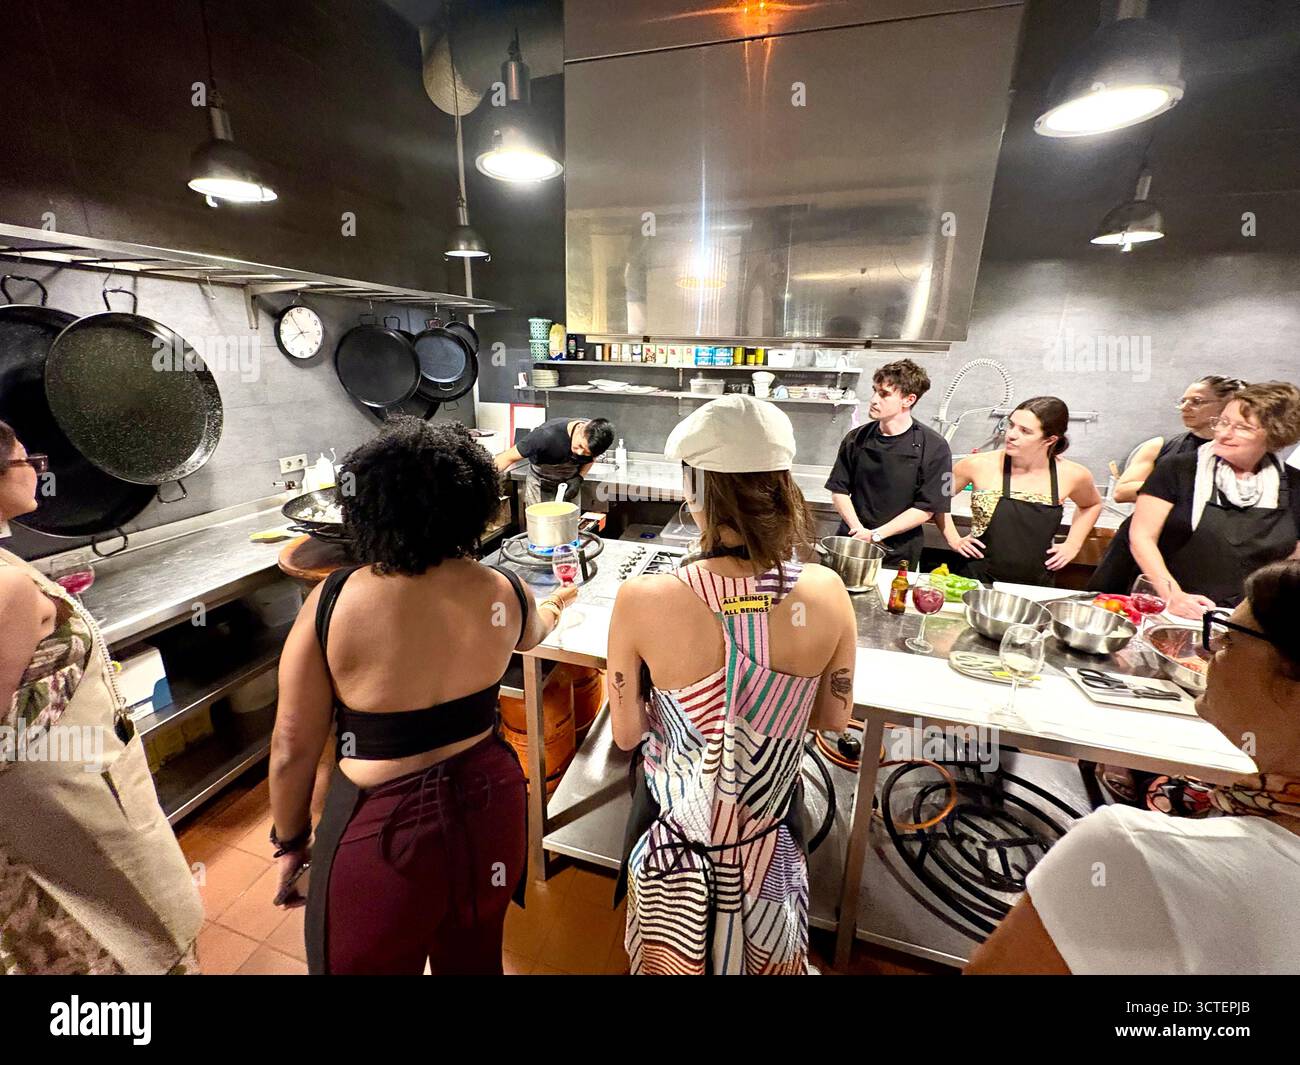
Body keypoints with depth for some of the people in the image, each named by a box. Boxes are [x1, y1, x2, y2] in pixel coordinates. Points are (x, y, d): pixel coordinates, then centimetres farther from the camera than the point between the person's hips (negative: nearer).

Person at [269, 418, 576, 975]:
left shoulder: (332, 602, -19)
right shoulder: (505, 593, -12)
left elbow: (292, 749, -10)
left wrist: (291, 840, 9)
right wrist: (553, 607, 37)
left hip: (381, 825, -2)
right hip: (486, 804, 3)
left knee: (372, 964, 28)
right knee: (475, 958, 30)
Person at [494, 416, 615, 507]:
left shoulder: (594, 439, -24)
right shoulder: (548, 435, -36)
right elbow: (509, 457, -30)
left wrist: (579, 479, -18)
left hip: (570, 483, 3)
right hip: (541, 483, -3)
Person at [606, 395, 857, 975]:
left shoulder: (642, 601, -29)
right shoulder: (826, 592, -21)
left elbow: (626, 733, -13)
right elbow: (834, 717, -5)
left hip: (675, 834, -3)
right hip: (771, 833, 4)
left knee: (675, 959, 25)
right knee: (767, 958, 33)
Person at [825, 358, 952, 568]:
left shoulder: (933, 447, -9)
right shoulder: (856, 438, 0)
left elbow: (926, 508, -10)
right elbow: (839, 490, 3)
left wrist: (875, 535, -15)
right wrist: (859, 529, -12)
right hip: (849, 545, 2)